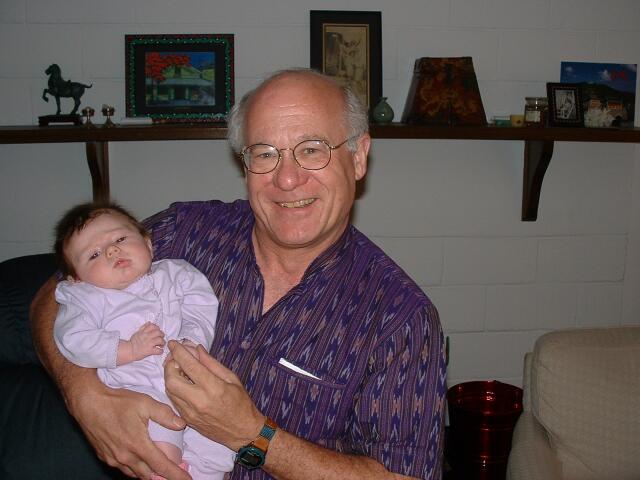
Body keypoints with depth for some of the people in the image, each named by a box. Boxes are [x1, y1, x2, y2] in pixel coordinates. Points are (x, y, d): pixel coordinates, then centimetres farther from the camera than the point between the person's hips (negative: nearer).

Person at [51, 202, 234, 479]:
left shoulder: (173, 273, 15)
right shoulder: (86, 299, 10)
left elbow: (202, 307, 6)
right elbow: (73, 340, -6)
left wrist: (192, 342, -14)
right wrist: (129, 350, -16)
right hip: (136, 387, -2)